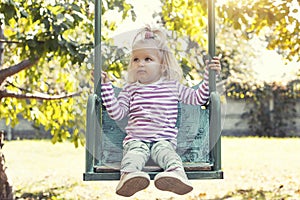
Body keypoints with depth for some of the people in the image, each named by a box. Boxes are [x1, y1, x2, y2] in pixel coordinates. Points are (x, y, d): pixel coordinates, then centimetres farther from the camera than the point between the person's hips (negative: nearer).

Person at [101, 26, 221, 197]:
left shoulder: (173, 86, 15)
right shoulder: (130, 89, 16)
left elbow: (198, 98, 15)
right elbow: (117, 113, 8)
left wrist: (209, 74, 7)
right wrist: (106, 86, 5)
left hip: (164, 139, 0)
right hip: (136, 139, 1)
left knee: (166, 152, -33)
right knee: (134, 154, -32)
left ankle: (176, 173, -59)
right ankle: (129, 174, -59)